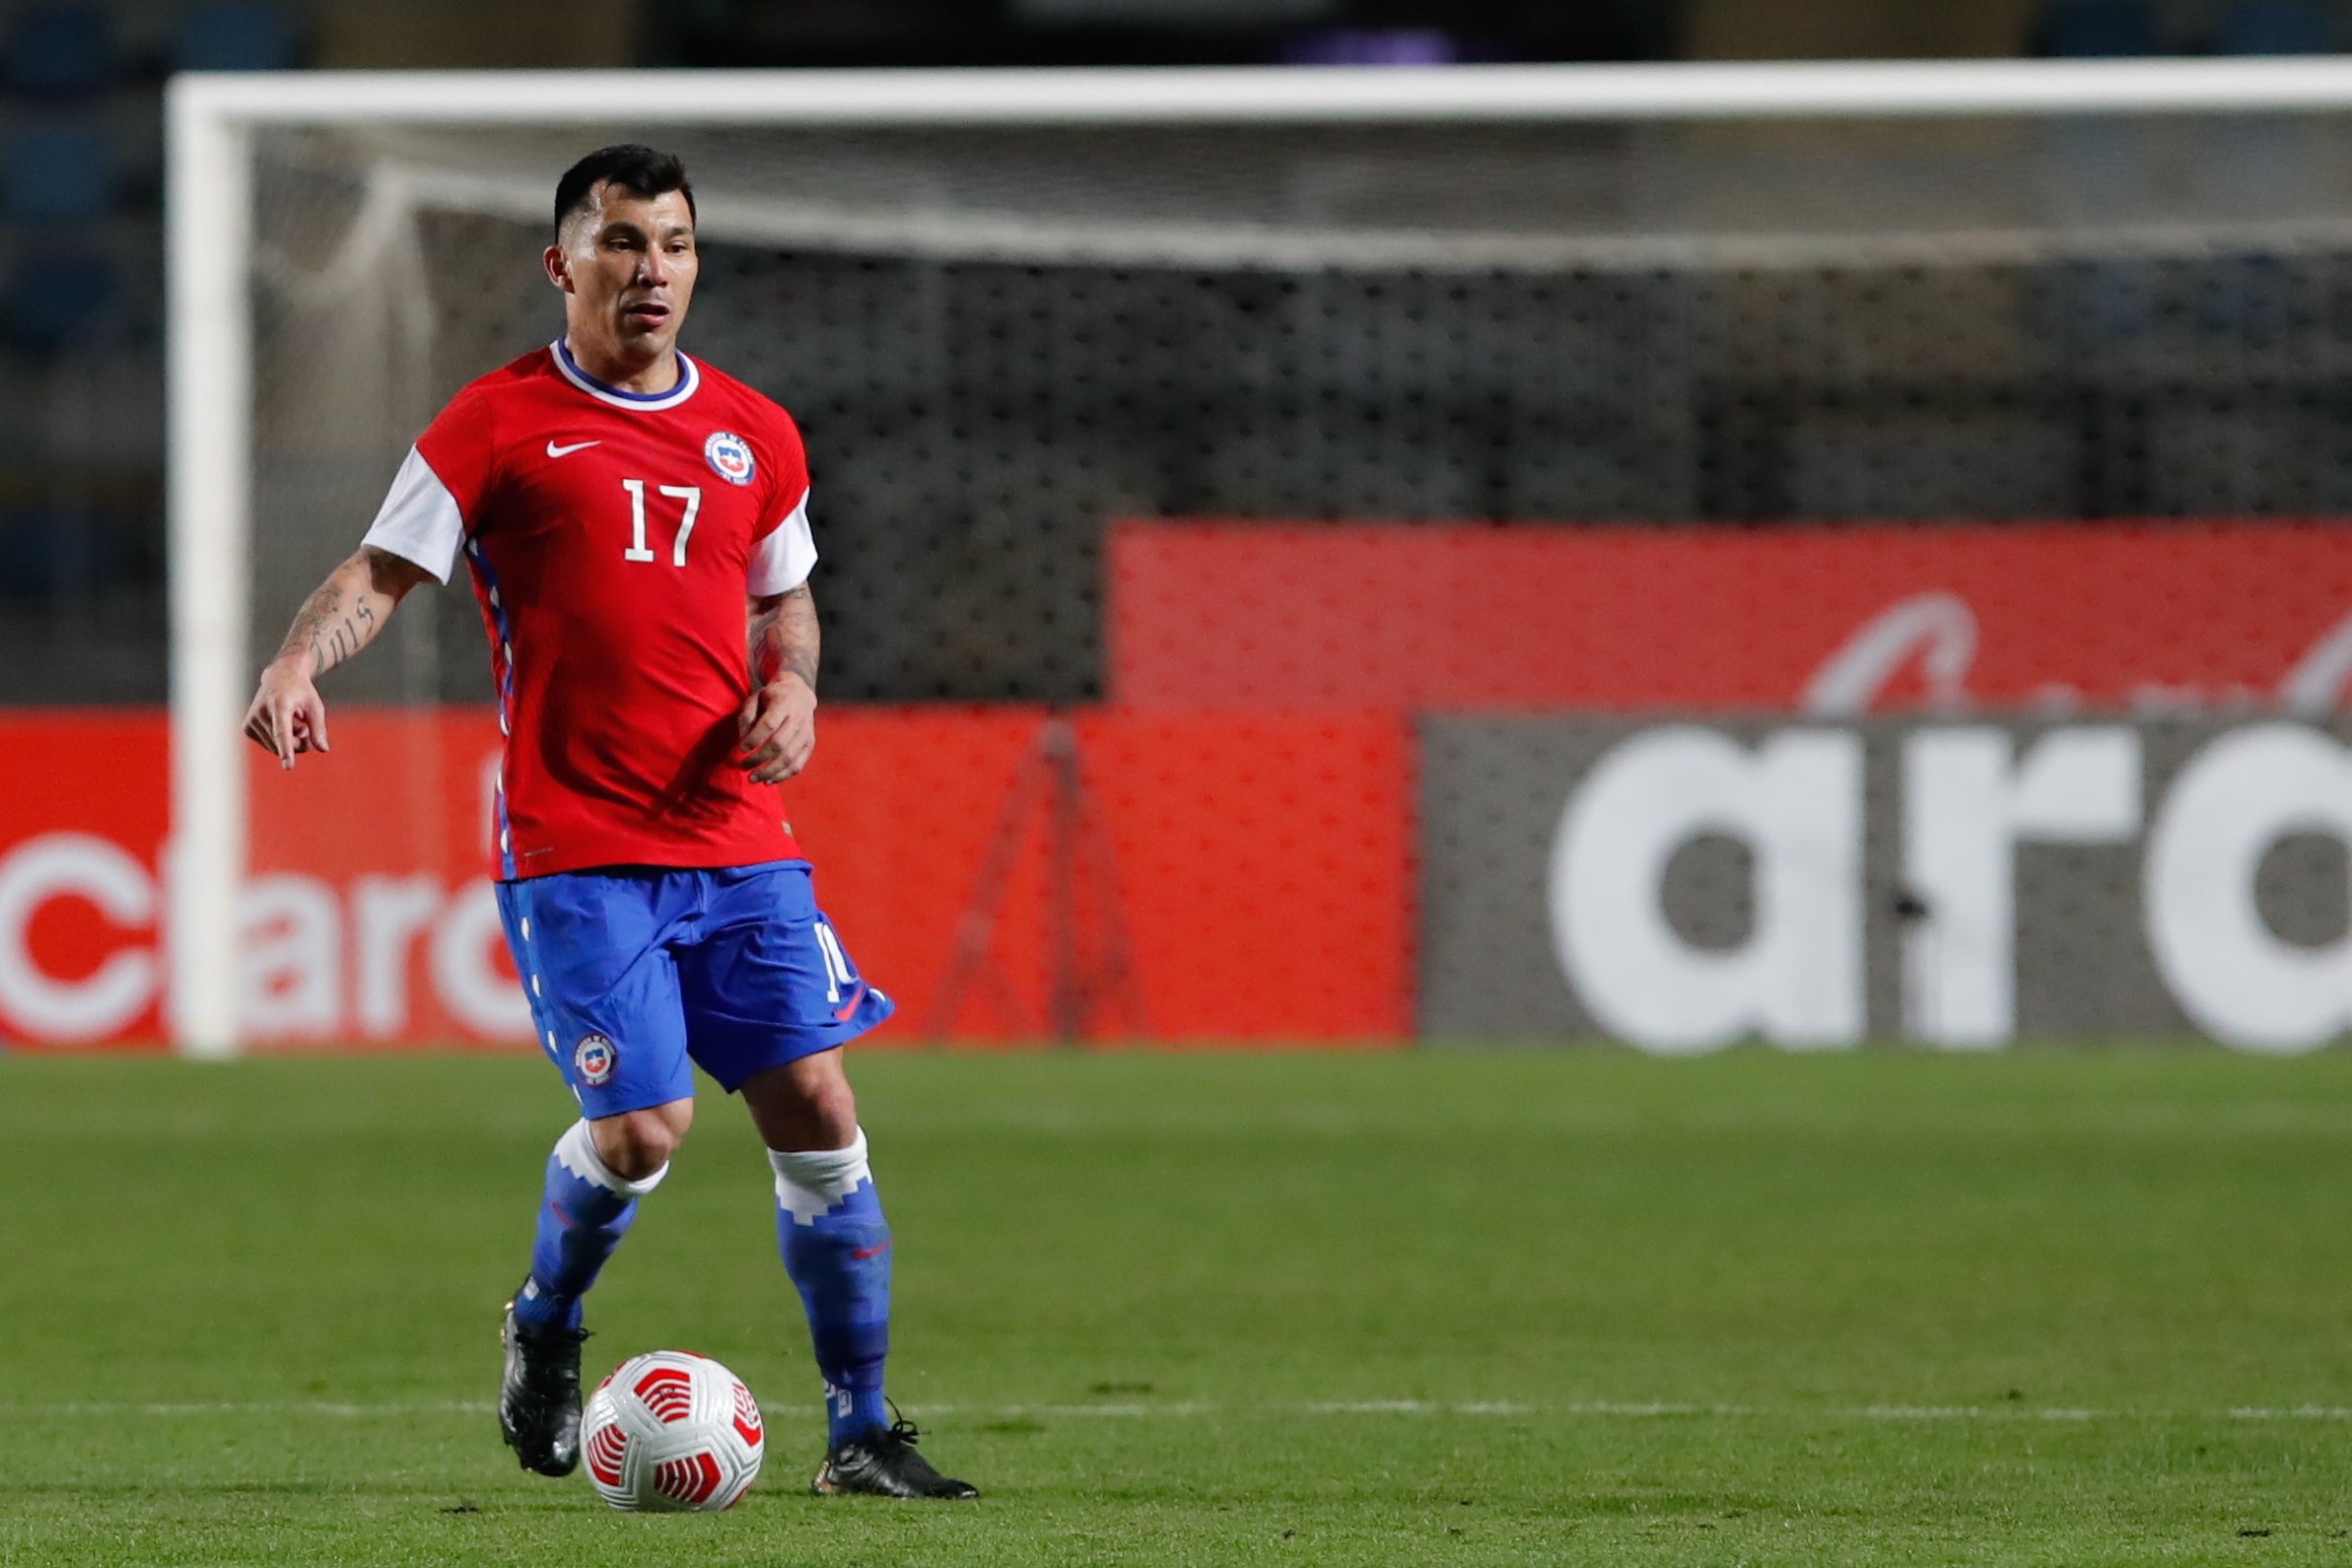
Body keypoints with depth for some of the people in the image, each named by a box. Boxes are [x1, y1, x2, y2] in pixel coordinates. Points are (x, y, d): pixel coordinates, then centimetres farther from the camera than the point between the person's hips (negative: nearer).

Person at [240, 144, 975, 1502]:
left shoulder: (755, 437, 12)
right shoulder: (500, 424, -1)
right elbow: (382, 574, -3)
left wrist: (793, 691, 4)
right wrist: (300, 664, -23)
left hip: (738, 839, 4)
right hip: (576, 844, -4)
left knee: (816, 1110, -4)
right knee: (642, 1129, -14)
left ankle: (861, 1435, 6)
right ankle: (546, 1330, 19)